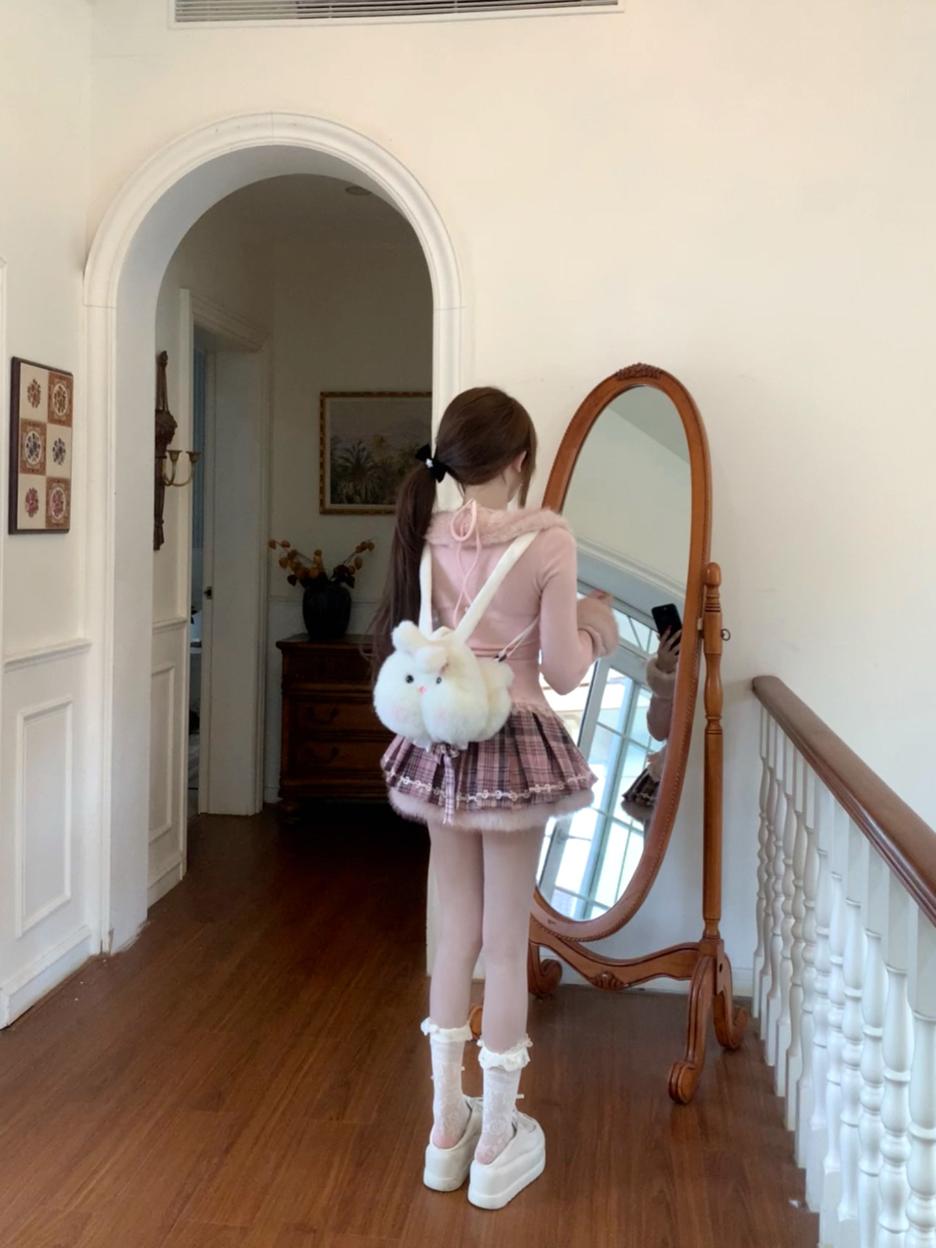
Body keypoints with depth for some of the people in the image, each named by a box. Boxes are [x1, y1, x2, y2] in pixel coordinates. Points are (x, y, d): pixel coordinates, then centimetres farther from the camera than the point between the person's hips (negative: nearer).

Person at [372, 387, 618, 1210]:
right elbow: (562, 671, -11)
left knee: (459, 929, 17)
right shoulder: (547, 538, -14)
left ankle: (448, 1129, 28)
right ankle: (497, 1146, 20)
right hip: (516, 746, -4)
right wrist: (594, 630, 9)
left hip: (440, 746, 4)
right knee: (508, 942, 7)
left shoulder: (426, 538, -1)